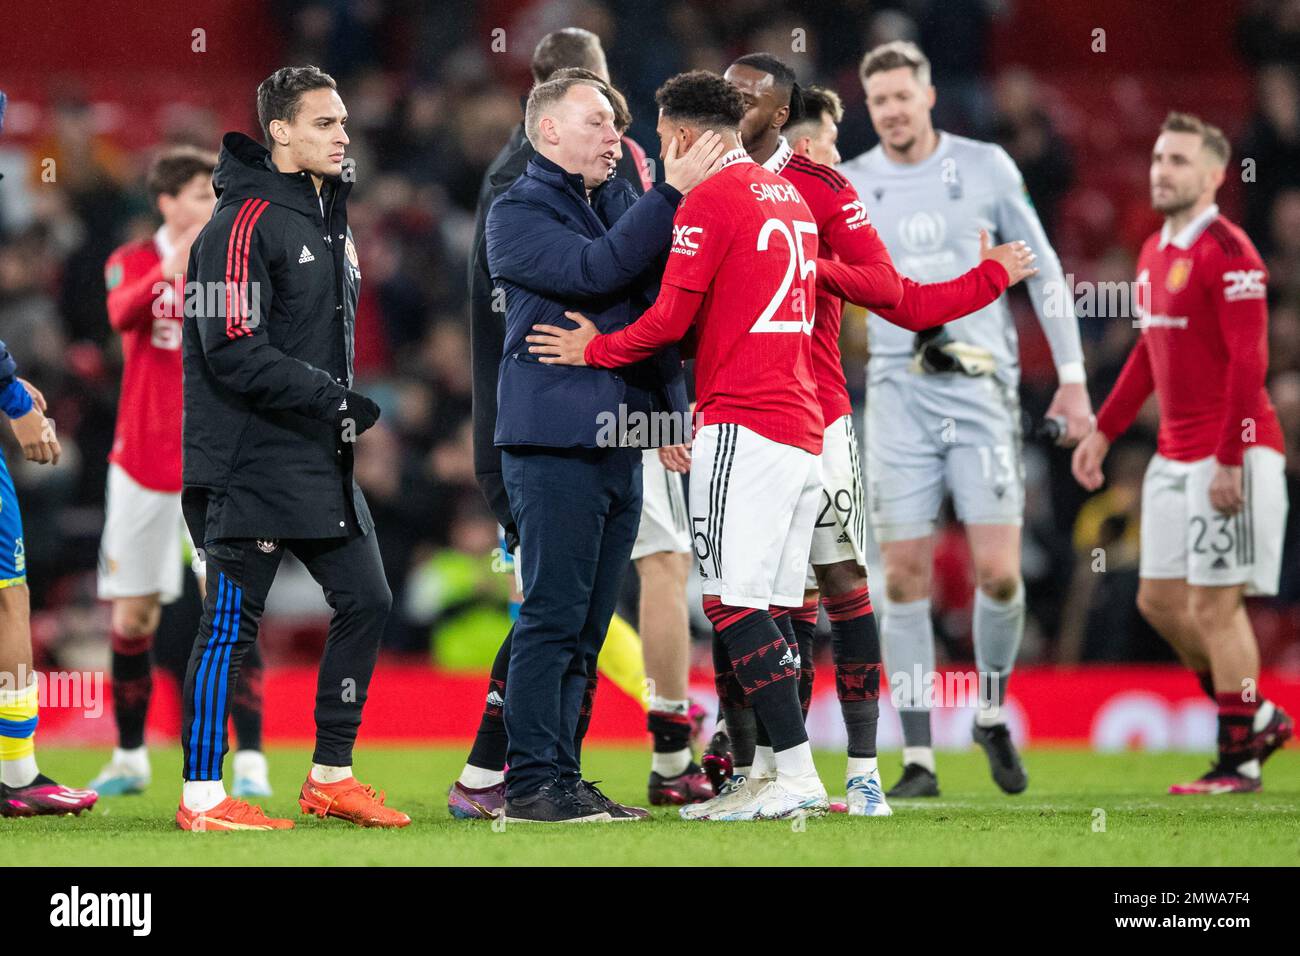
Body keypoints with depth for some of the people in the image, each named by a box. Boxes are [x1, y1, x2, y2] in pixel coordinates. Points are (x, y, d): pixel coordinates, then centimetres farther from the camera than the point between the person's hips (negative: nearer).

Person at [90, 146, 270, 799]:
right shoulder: (134, 261, -1)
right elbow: (122, 314, -24)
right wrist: (168, 272, -44)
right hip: (142, 467, 1)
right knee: (131, 617, 7)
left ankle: (250, 761, -13)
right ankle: (129, 758, 23)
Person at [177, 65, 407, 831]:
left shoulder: (332, 220, 16)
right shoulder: (247, 222, -13)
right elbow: (234, 351, -19)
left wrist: (341, 409, 13)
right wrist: (332, 398, -19)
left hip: (322, 465, 9)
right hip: (254, 465, -9)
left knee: (367, 601, 8)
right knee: (232, 623, -4)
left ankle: (331, 775, 19)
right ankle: (203, 796, 1)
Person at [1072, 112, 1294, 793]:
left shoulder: (1228, 253, -14)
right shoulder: (1155, 253, 13)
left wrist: (1230, 461, -23)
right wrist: (1104, 432, 22)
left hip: (1232, 456, -9)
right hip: (1174, 457, 9)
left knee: (1215, 605, -7)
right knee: (1159, 599, 10)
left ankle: (1238, 761, 1)